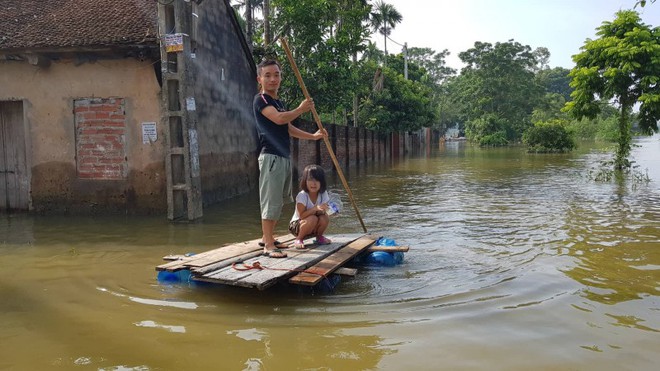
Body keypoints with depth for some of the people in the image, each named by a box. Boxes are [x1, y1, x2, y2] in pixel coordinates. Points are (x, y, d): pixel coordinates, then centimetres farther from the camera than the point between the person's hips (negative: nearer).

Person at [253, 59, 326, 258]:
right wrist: (301, 109, -10)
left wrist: (313, 136, 21)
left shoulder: (278, 102, 21)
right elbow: (278, 118, -23)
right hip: (271, 157, -9)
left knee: (279, 201, 13)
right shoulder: (260, 100, -7)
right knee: (271, 200, -9)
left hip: (284, 157, 9)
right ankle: (269, 246, -6)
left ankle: (267, 237, 24)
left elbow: (289, 129, 26)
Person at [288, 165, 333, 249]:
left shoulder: (323, 194, -9)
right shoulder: (302, 195, -23)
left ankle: (319, 237, 3)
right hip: (297, 225, -5)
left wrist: (322, 210, -31)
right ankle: (298, 239, -13)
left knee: (325, 218, -26)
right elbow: (301, 215, -27)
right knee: (312, 219, -35)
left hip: (313, 227, 5)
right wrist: (315, 208, -41)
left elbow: (323, 211, -7)